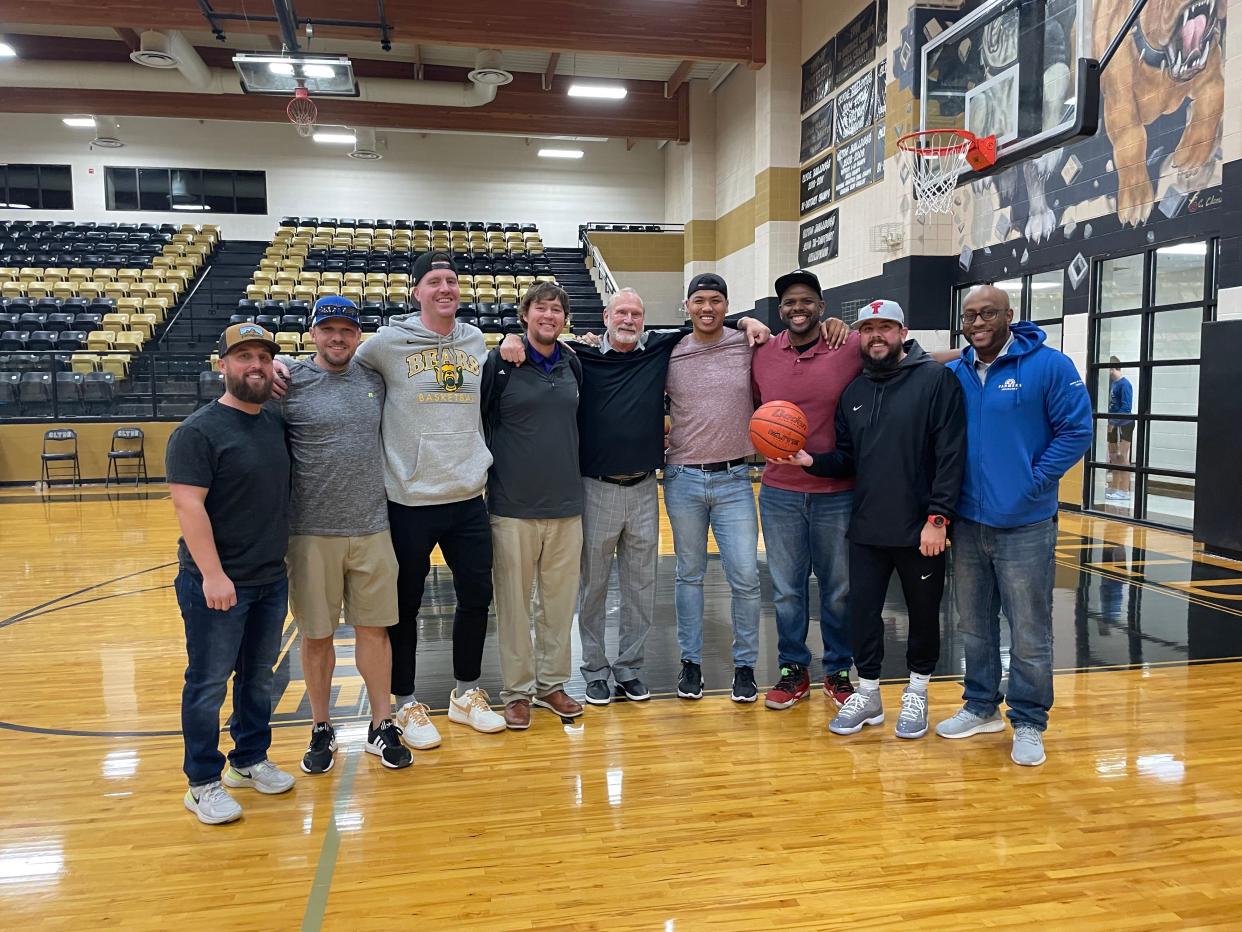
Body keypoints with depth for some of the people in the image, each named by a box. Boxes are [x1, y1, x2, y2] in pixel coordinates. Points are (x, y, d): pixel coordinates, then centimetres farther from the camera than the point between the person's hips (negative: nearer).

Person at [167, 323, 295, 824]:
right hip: (217, 584, -6)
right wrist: (213, 575, -22)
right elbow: (188, 505, -19)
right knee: (209, 684, 5)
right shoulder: (198, 431, -13)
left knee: (258, 676, 17)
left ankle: (250, 759, 34)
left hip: (271, 579, 6)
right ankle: (203, 784, 19)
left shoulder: (276, 422, 6)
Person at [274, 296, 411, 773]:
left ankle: (381, 726, 23)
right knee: (316, 636, 9)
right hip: (312, 532, -3)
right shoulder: (289, 381, -4)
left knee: (374, 629, 10)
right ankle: (321, 729, 27)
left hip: (372, 528, 3)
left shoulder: (373, 378, 9)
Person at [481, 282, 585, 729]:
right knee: (514, 601, 5)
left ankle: (552, 683, 25)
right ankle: (517, 690, 19)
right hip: (513, 506, -4)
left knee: (560, 599, 10)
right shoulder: (500, 361, -5)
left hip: (566, 504, 4)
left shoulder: (573, 364, 8)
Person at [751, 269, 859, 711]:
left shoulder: (853, 348, -8)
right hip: (779, 493, 2)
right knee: (786, 590, 12)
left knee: (838, 590, 13)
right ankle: (793, 670, 29)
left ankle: (838, 671, 31)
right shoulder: (762, 355, 1)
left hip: (838, 494, -2)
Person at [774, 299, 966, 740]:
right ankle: (867, 694, 27)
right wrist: (813, 460, -8)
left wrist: (938, 517, -18)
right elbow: (848, 458, 12)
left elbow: (950, 453, -13)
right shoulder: (853, 392, 11)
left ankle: (917, 694, 32)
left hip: (920, 529, -4)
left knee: (923, 613, 11)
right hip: (867, 529, 4)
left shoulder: (936, 378, -7)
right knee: (862, 609, 9)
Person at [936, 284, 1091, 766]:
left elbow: (1076, 431, -8)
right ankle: (980, 707, 32)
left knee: (1029, 634, 4)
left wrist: (1033, 483, -11)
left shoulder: (1049, 365, -8)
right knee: (974, 626, 16)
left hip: (1025, 525, -5)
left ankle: (1029, 724, 19)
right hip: (967, 522, 5)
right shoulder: (954, 375, 6)